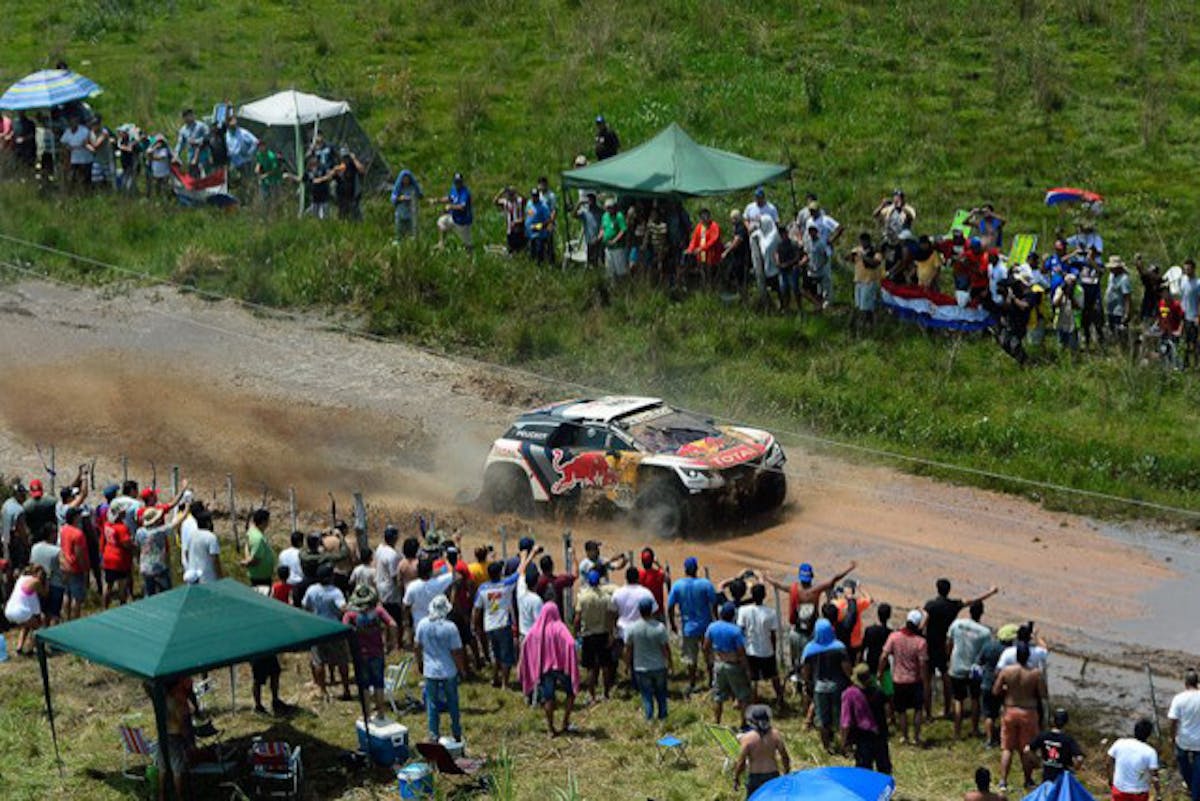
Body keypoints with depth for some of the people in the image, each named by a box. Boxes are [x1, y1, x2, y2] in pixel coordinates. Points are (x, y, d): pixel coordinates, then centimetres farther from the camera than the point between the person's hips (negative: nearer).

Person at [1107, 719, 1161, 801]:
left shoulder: (1120, 744, -12)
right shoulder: (1150, 752, -22)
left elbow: (1110, 763, -1)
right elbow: (1154, 776, -21)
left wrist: (1111, 780, 15)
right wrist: (1158, 793, -8)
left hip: (1120, 788, 3)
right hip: (1139, 792, -2)